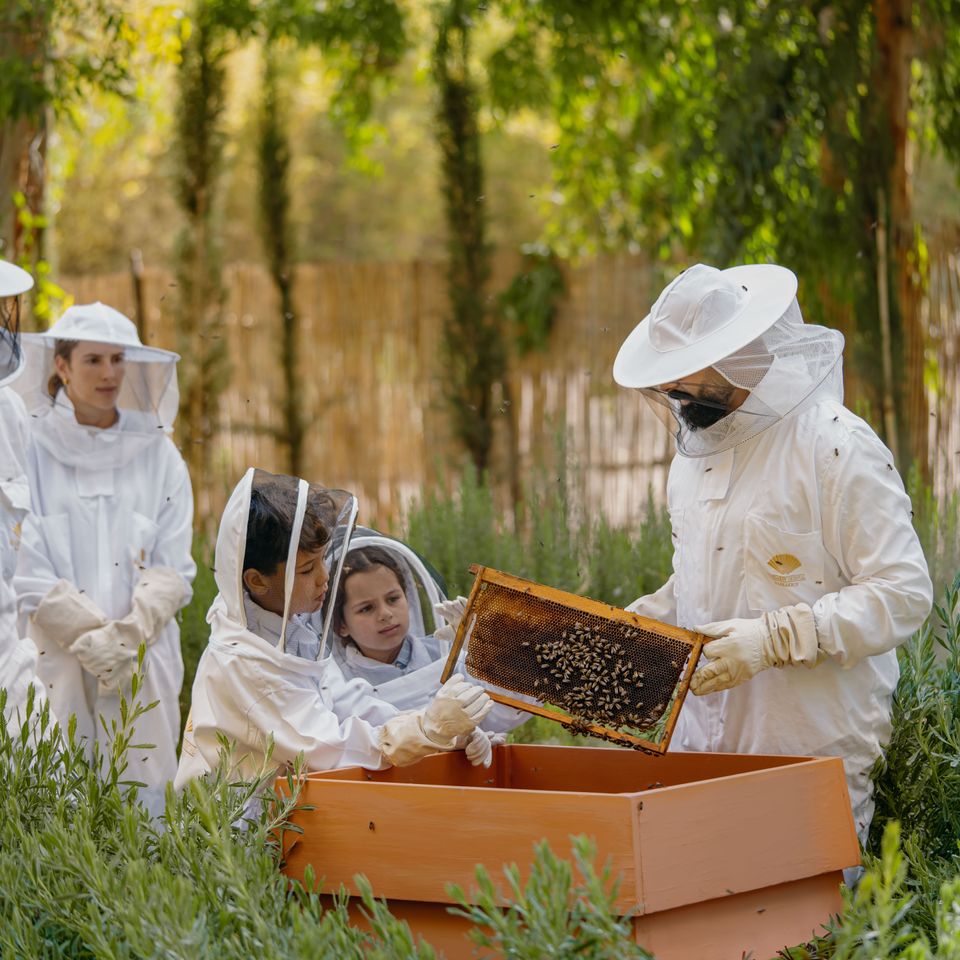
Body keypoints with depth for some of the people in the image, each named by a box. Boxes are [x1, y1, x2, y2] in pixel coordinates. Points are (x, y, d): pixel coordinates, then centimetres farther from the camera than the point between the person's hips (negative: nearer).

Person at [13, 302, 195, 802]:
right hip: (54, 661, -2)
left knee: (143, 795, 0)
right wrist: (94, 641, -11)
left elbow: (172, 569, 4)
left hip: (144, 663, 2)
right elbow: (26, 572, -5)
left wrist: (128, 636, -11)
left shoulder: (157, 453, 10)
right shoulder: (29, 449, 1)